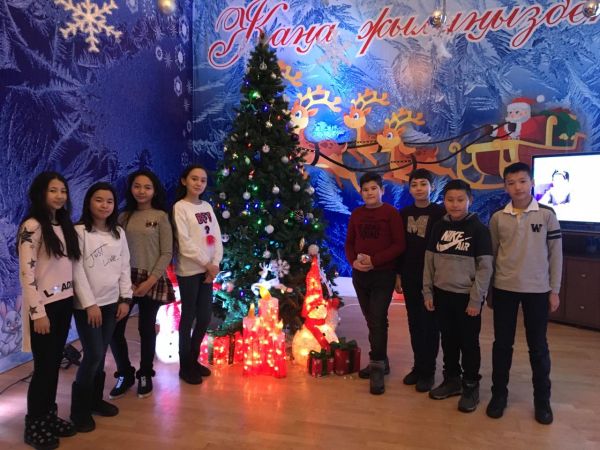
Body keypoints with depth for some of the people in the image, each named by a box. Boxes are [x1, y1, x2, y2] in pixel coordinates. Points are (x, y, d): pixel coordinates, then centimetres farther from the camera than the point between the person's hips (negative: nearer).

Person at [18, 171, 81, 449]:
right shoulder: (32, 227, -13)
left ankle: (49, 417, 29)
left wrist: (73, 299, 9)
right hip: (44, 306, -7)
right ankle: (34, 426, 20)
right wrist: (38, 312, -18)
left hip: (64, 303, 7)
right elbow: (26, 273, -17)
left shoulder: (64, 225, 10)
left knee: (55, 363, 14)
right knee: (44, 366, 3)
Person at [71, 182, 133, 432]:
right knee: (93, 355, -4)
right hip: (87, 305, -5)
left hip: (111, 303, 5)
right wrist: (89, 303, -14)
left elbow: (125, 267, 9)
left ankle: (95, 399, 29)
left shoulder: (119, 232, 7)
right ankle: (80, 409, 14)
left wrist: (125, 298, 4)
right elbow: (77, 270, -12)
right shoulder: (79, 232, -9)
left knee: (101, 354, 12)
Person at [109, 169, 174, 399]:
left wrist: (151, 281, -12)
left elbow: (167, 253, -5)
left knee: (146, 329, 7)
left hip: (152, 281, -2)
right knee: (114, 328, -1)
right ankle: (125, 374, 22)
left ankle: (145, 375, 28)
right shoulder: (124, 217, 8)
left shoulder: (161, 216, -1)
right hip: (126, 279, 3)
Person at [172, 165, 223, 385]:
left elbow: (216, 237, 6)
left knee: (205, 317, 11)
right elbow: (184, 243, -14)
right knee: (189, 317, 4)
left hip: (208, 269, 6)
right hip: (189, 271, -6)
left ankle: (194, 359, 29)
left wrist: (216, 263, -7)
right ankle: (185, 366, 19)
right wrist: (207, 264, -12)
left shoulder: (207, 206, 11)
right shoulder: (180, 207, -7)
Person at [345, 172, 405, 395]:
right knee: (370, 320, 12)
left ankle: (377, 369, 1)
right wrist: (354, 261, -9)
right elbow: (349, 243, 11)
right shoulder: (356, 214, 8)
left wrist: (374, 260, -19)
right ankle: (379, 361, 26)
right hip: (360, 275, 5)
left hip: (383, 275, -5)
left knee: (378, 320, -8)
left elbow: (399, 245, -10)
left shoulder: (391, 213, -5)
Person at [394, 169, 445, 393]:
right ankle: (418, 365, 25)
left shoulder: (440, 213, -7)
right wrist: (398, 274, 6)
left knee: (429, 324, 5)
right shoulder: (404, 213, 6)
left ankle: (428, 370, 17)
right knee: (414, 323, 12)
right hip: (409, 277, 4)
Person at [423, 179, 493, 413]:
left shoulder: (478, 229, -8)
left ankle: (471, 386, 24)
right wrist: (428, 292, 5)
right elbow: (429, 261, 7)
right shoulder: (439, 227, 4)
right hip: (442, 294, 4)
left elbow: (485, 267, -9)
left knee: (469, 343, 8)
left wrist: (476, 299, -12)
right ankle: (451, 379, 32)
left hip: (467, 296, -4)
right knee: (448, 340, 15)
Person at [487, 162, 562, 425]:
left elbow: (555, 254, 0)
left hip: (537, 290, -1)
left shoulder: (547, 215, -3)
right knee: (502, 343, 9)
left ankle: (542, 399, 25)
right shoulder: (498, 218, 1)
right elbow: (491, 254, 6)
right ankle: (499, 393, 24)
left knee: (538, 346, 9)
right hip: (504, 289, 1)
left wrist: (554, 290, -1)